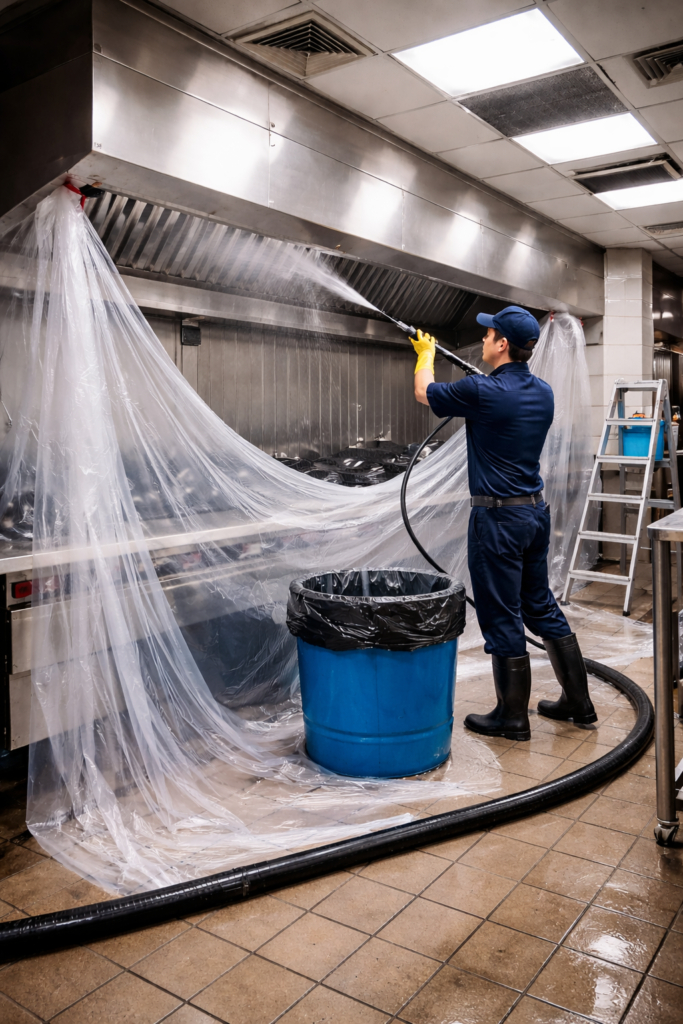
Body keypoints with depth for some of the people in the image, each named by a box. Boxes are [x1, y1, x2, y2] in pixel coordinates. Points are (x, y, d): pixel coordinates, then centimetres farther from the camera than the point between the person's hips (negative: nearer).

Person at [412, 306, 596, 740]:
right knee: (542, 607, 18)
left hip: (498, 516, -8)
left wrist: (426, 354, 21)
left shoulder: (482, 392, -17)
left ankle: (513, 717, 15)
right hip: (537, 510, 8)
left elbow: (424, 392, 2)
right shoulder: (544, 393, 4)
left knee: (501, 616, 3)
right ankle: (578, 701, 27)